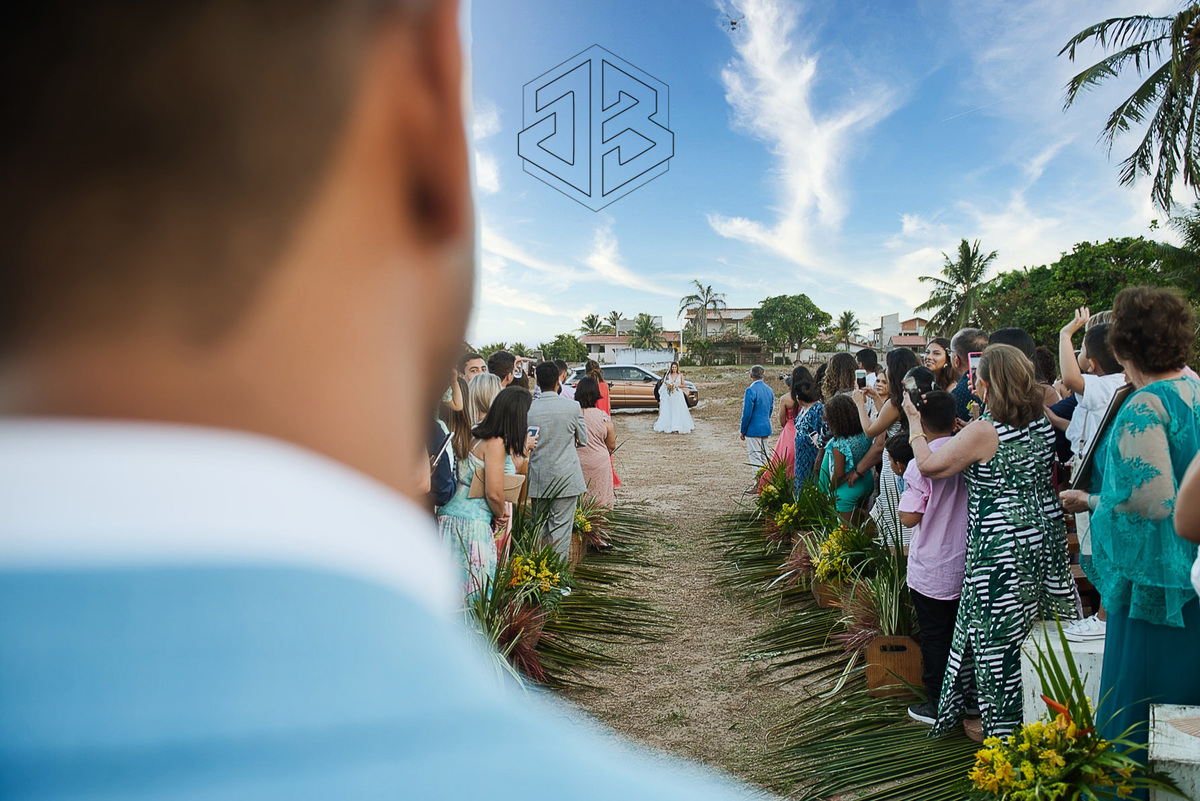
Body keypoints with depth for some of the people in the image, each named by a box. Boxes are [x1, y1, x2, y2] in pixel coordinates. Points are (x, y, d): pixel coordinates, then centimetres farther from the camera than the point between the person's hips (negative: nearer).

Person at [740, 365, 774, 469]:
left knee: (755, 458, -3)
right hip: (766, 428, 8)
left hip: (754, 429, -8)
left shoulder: (751, 390, -16)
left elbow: (747, 413, -16)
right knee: (764, 457, 15)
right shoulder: (769, 390, 8)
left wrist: (743, 431, -7)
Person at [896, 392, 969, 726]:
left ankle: (938, 707, 17)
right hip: (966, 565, 5)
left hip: (931, 571, -5)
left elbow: (910, 518, -19)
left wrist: (904, 489, -4)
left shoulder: (920, 464, -20)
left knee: (935, 638, 8)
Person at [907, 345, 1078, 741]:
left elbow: (928, 465, -12)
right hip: (1046, 539, 7)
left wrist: (914, 422, 3)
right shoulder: (1042, 423, 3)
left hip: (1001, 547, -7)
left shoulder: (983, 432, -18)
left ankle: (1001, 725, 17)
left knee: (997, 635, 6)